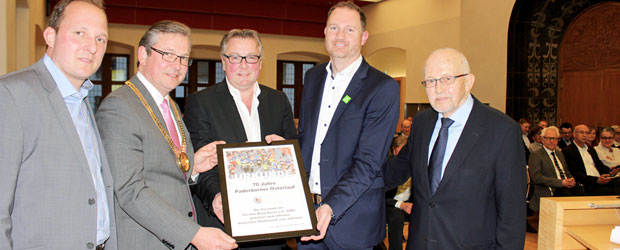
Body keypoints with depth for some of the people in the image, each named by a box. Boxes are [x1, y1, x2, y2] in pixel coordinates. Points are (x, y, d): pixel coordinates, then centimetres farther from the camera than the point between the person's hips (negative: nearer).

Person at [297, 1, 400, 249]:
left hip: (352, 217, -5)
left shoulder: (384, 88, -12)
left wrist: (331, 207, -27)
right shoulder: (313, 76, 7)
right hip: (306, 209, 5)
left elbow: (368, 162, -17)